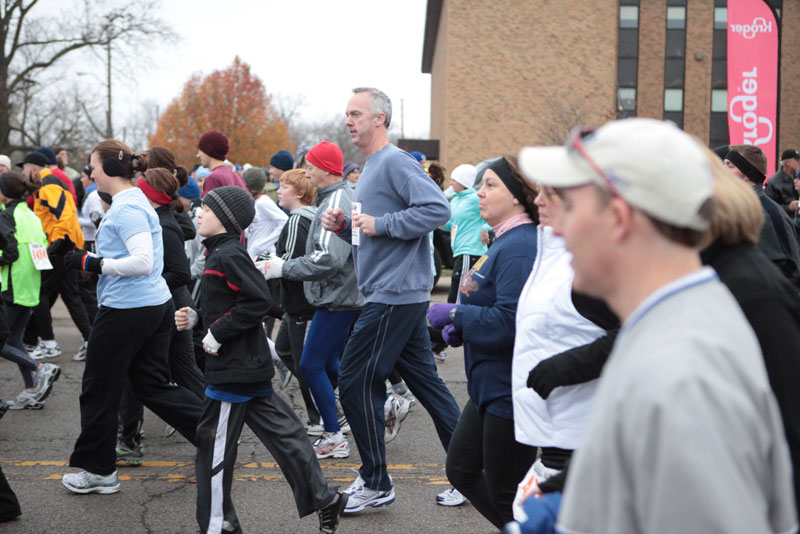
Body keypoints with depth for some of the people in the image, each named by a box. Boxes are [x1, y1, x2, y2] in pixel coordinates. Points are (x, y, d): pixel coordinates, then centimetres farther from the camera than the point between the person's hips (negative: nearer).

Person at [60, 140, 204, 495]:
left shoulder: (126, 208, -17)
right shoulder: (135, 201, 14)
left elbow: (142, 262, -26)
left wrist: (92, 263, -20)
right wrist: (85, 259, 12)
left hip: (127, 311, -10)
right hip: (157, 305, 10)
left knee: (99, 390, 5)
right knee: (154, 386, 15)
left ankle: (97, 471, 17)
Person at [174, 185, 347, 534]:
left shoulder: (228, 255, -16)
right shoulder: (222, 253, 15)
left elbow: (256, 300, -24)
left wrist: (217, 333, -20)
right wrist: (196, 319, 8)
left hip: (233, 367, -10)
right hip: (251, 364, 10)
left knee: (214, 443, -1)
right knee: (281, 432, 12)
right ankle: (324, 501, 16)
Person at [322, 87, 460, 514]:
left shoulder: (395, 162, -12)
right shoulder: (371, 168, 19)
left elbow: (438, 209, -24)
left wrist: (381, 224, -21)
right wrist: (344, 226, 7)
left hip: (394, 295, -10)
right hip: (397, 294, 10)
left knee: (356, 383, -4)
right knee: (425, 382, 12)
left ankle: (375, 483, 6)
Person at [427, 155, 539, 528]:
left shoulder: (519, 248, -21)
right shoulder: (506, 241, 13)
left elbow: (509, 322, -29)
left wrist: (454, 315, -16)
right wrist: (459, 327, 4)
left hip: (510, 393, -11)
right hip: (490, 387, 11)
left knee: (506, 496, 2)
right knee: (461, 471, 19)